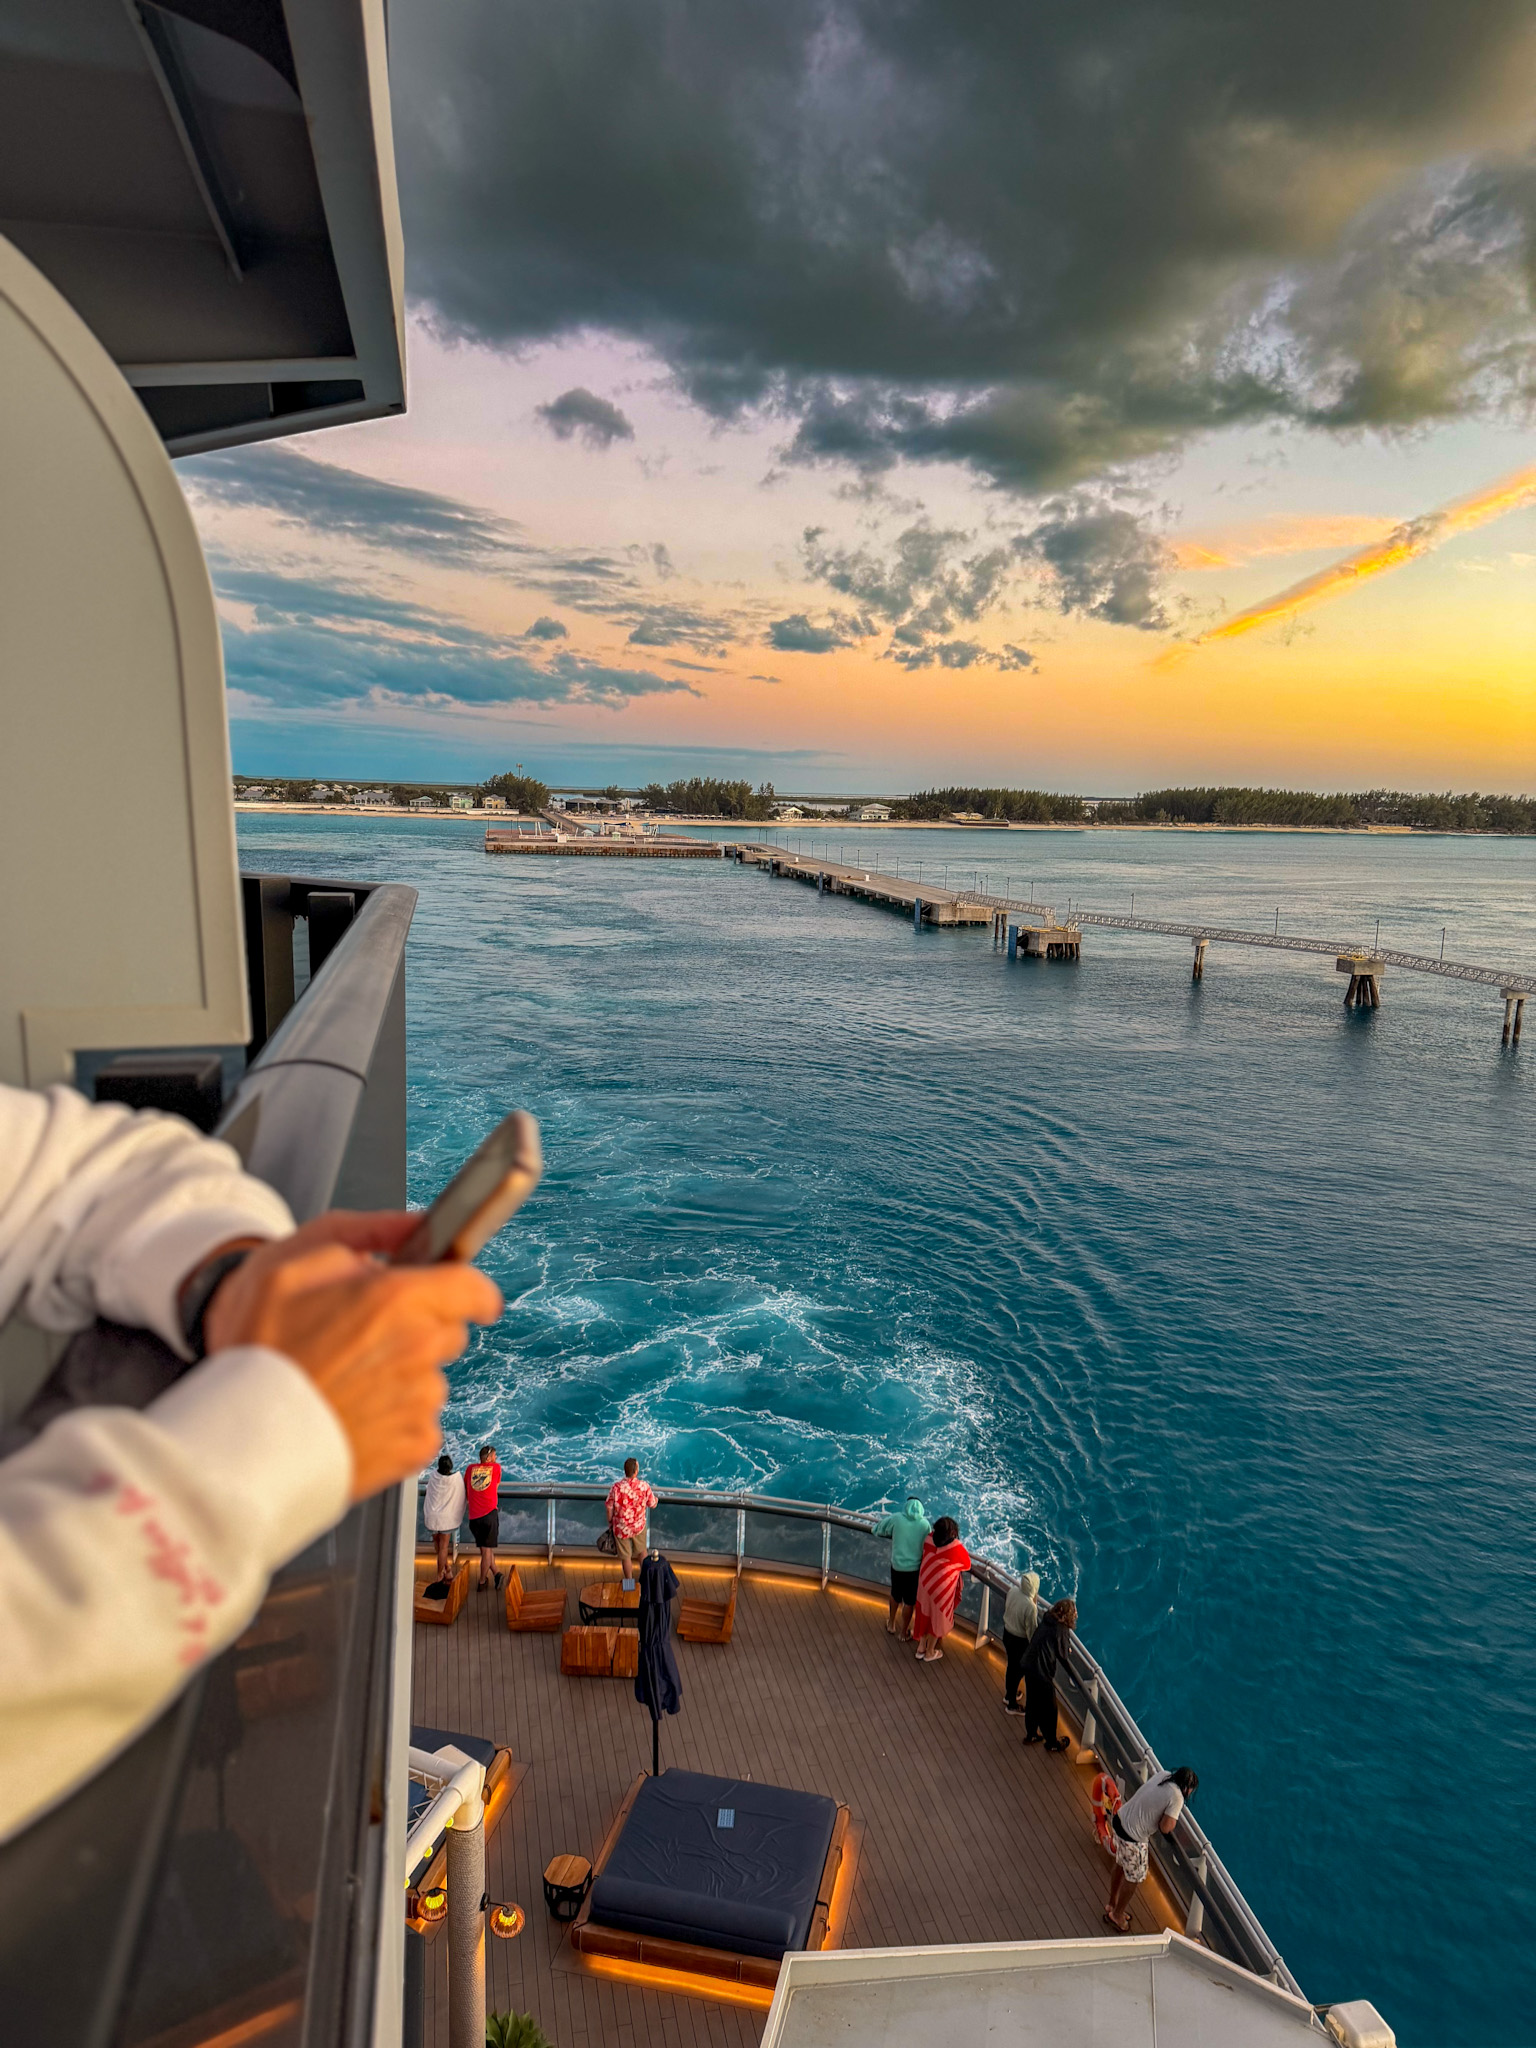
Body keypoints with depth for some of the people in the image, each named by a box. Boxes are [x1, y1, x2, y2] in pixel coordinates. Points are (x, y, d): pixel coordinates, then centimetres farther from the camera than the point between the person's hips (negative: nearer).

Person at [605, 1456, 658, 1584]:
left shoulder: (616, 1487, -23)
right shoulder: (644, 1486, -19)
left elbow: (609, 1508, -13)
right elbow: (652, 1504, -4)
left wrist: (610, 1522, 6)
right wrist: (656, 1499, 20)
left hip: (621, 1528, -1)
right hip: (639, 1526, 1)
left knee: (625, 1557, 19)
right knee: (642, 1551, 27)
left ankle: (629, 1582, 34)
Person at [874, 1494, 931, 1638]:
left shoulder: (896, 1519, -13)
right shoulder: (925, 1524, -13)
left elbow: (876, 1530, -2)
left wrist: (887, 1519, 16)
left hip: (897, 1565, 1)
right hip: (914, 1567, -1)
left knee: (895, 1595, 27)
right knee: (909, 1601, 18)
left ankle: (891, 1625, 45)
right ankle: (904, 1633, 32)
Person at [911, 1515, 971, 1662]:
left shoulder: (929, 1538, -13)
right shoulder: (956, 1548, -26)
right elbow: (967, 1565, -8)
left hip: (925, 1583, 5)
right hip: (942, 1588, -4)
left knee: (925, 1614, 24)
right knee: (937, 1617, 17)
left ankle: (921, 1648, 38)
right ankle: (929, 1653, 33)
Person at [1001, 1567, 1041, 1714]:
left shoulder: (1012, 1591, -15)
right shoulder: (1030, 1607, -34)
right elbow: (1032, 1631, -23)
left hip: (1007, 1633, 7)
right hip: (1020, 1641, -6)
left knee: (1011, 1666, 28)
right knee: (1017, 1670, 16)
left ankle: (1009, 1695, 50)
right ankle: (1011, 1705, 35)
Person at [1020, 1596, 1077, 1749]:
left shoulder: (1047, 1621, 4)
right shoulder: (1062, 1630, -17)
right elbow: (1063, 1657, -11)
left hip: (1027, 1666, 8)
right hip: (1042, 1673, -8)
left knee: (1032, 1702, 25)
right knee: (1048, 1708, 14)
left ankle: (1031, 1734, 42)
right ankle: (1051, 1741, 32)